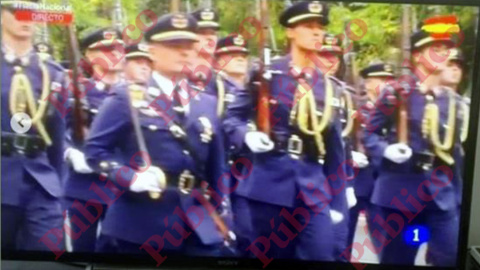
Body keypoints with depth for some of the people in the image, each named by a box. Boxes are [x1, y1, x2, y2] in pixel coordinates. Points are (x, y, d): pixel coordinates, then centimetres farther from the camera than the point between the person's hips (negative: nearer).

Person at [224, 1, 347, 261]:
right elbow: (232, 117, 2)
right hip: (270, 181, -3)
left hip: (313, 186, 3)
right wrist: (247, 136, -20)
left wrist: (337, 202, 10)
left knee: (322, 255, -5)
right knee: (268, 255, 9)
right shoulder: (266, 74, -2)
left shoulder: (328, 87, 9)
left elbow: (335, 151, 11)